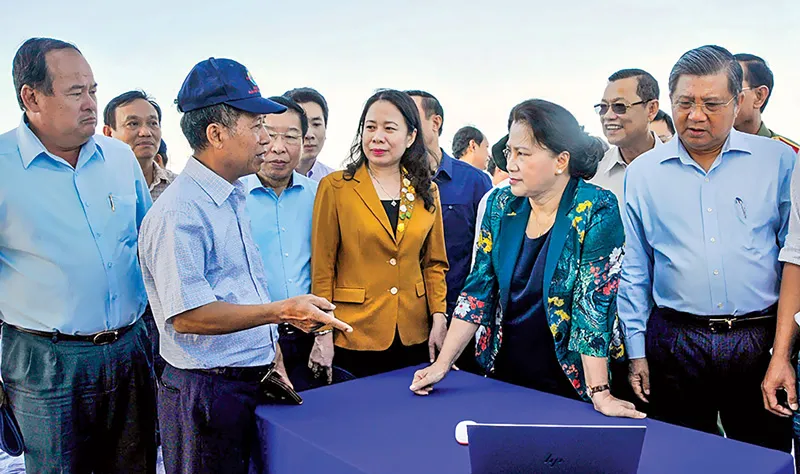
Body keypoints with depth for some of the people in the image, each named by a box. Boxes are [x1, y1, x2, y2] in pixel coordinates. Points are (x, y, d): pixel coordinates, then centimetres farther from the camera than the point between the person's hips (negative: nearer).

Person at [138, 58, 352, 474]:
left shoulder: (234, 198, 12)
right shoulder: (177, 213, -18)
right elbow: (187, 315, -23)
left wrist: (272, 354, 15)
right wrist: (282, 311, -25)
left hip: (254, 379, 8)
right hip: (207, 392, -8)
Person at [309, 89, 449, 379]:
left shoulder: (426, 192, 7)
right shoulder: (335, 187, -4)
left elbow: (434, 263, 12)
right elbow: (322, 268, -5)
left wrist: (439, 317, 2)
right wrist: (323, 333, -9)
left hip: (414, 335, 4)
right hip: (353, 336, -3)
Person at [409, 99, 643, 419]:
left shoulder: (597, 212, -16)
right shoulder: (500, 204, -3)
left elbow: (594, 302, -20)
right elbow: (479, 288, -1)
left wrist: (599, 394, -24)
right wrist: (442, 364, -6)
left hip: (571, 383, -4)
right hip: (504, 374, 4)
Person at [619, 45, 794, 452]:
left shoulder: (778, 161, 1)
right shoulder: (642, 173, 2)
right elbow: (634, 271, 6)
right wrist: (636, 351, 5)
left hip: (761, 340, 0)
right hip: (675, 339, 1)